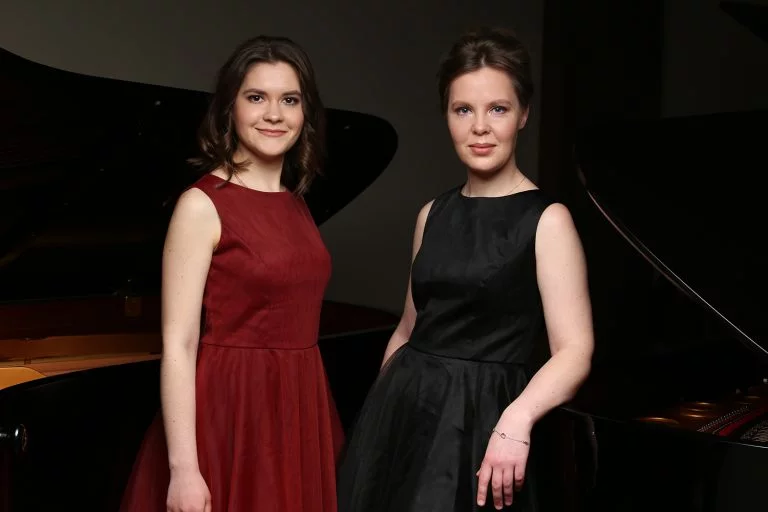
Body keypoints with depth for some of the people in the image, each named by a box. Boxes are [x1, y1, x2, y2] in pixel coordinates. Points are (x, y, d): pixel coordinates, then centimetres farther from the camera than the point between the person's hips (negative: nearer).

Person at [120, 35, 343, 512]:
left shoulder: (296, 204, 8)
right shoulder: (203, 204, -12)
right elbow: (178, 345, -15)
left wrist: (325, 432, 13)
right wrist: (184, 470, -20)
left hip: (298, 410, 7)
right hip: (231, 414, -7)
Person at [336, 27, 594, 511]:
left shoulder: (546, 219, -9)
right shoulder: (433, 215, 8)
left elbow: (574, 352, -16)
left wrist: (517, 418, -31)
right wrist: (379, 412, 16)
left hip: (478, 424, -5)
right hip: (405, 414, 5)